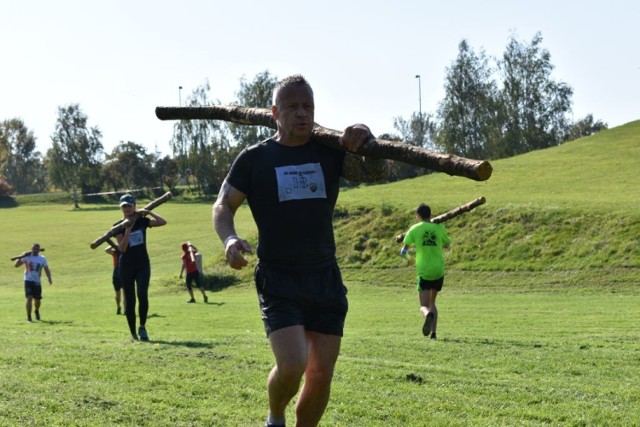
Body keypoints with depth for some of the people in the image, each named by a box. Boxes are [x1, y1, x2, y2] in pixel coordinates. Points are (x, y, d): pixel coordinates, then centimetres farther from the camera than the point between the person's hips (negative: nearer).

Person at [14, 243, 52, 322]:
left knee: (38, 300, 10)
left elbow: (46, 269, -1)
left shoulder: (42, 259, 3)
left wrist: (49, 278, -17)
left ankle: (37, 311, 43)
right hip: (28, 281, -2)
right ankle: (29, 317, -10)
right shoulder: (27, 257, -3)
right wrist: (20, 258, -21)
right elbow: (16, 265, -4)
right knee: (29, 298, -16)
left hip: (37, 282, 3)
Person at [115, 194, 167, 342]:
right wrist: (128, 229, -20)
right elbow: (122, 248, -14)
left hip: (143, 264, 0)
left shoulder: (142, 221, 2)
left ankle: (142, 327, -3)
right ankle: (133, 333, 13)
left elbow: (163, 222, -12)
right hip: (126, 266, 0)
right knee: (129, 300, 3)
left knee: (142, 294, -19)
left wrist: (148, 212, -11)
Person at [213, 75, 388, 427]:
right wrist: (229, 240, -17)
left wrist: (366, 141, -23)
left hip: (325, 279, 3)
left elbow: (377, 173, -3)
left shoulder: (330, 152, 6)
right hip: (278, 280, -3)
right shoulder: (255, 158, 0)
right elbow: (223, 205, 4)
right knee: (291, 365, -19)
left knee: (321, 374, 3)